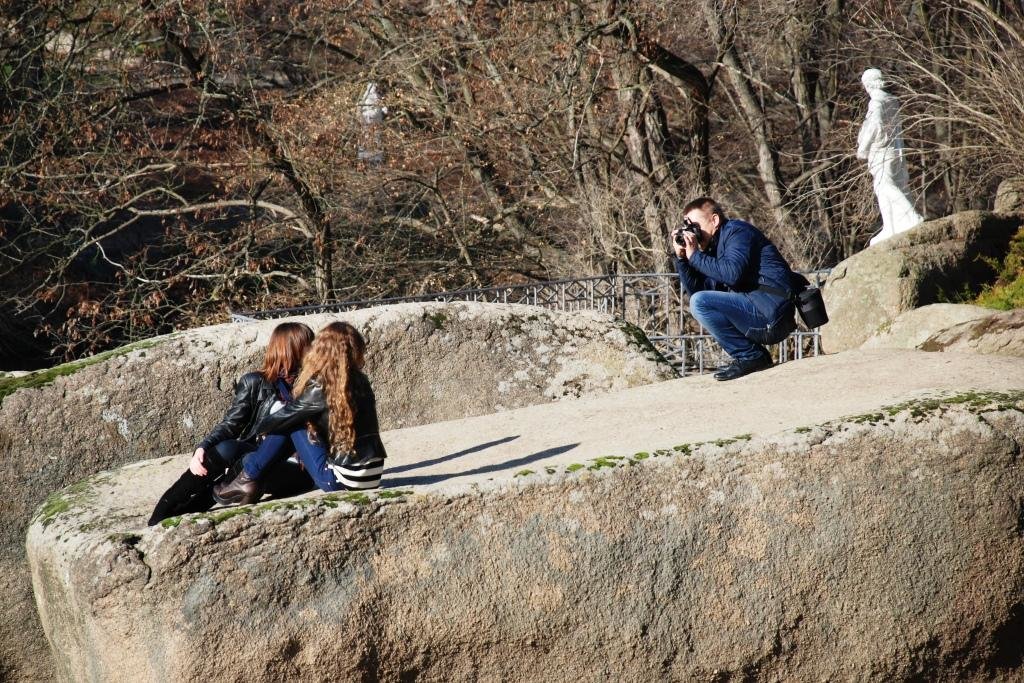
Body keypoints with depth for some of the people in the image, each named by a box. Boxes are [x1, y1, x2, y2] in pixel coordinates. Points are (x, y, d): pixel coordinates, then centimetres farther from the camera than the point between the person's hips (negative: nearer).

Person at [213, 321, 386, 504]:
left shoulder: (321, 387, -9)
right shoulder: (360, 381, 9)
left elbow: (285, 416, 3)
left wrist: (259, 427, 24)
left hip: (343, 481, -7)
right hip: (373, 478, 7)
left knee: (290, 424, 5)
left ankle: (249, 480, 13)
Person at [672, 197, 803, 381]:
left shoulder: (737, 231, -4)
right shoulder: (715, 246, 21)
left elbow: (732, 273, -22)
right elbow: (697, 290, 19)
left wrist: (695, 256, -11)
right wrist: (681, 257, 9)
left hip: (773, 312, -10)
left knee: (700, 303, -18)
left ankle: (750, 357, -10)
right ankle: (755, 355, 11)